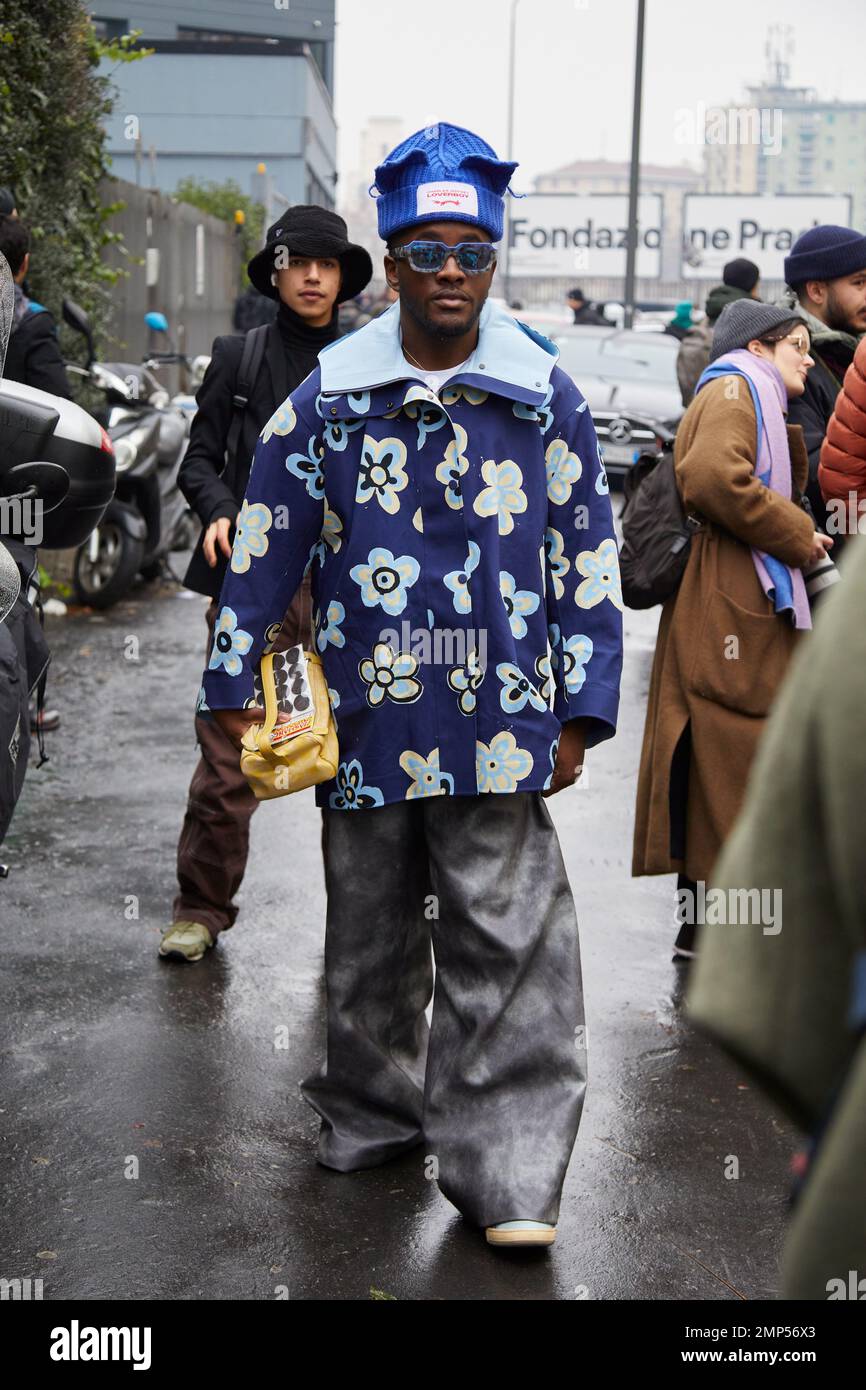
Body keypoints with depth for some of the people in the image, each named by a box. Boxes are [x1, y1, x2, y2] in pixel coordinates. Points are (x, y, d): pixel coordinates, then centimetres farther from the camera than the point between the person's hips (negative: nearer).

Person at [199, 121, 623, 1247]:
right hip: (364, 718, 2)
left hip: (500, 727, -1)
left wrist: (580, 711, 2)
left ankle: (507, 1172, 5)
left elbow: (590, 556, 6)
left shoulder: (545, 397, 3)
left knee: (508, 940, -4)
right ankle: (370, 1112, 35)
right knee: (369, 935, 15)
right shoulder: (327, 398, 4)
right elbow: (265, 544, 9)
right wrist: (233, 681, 8)